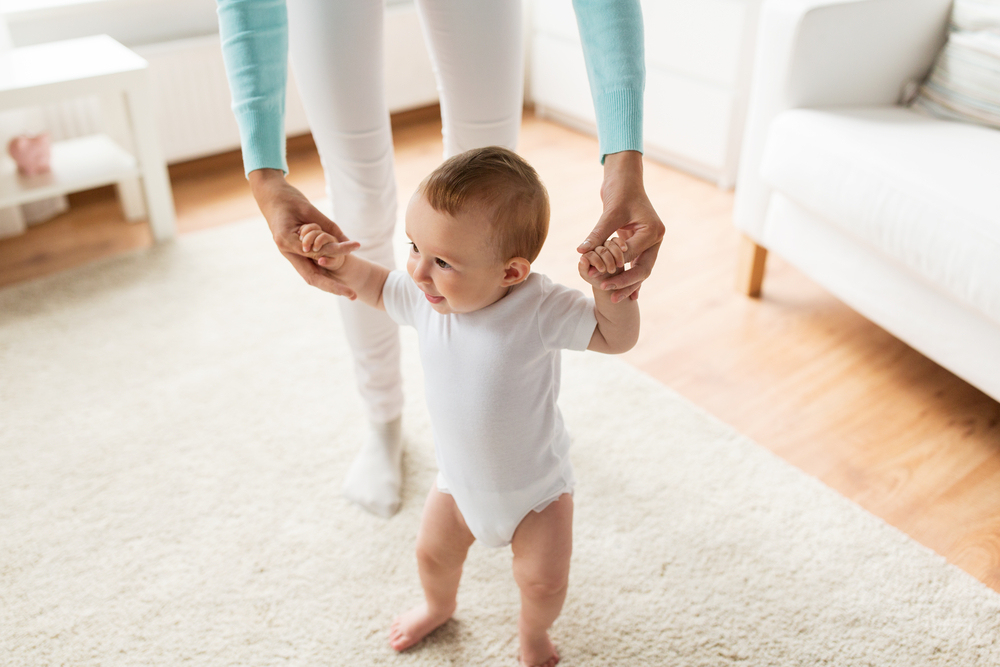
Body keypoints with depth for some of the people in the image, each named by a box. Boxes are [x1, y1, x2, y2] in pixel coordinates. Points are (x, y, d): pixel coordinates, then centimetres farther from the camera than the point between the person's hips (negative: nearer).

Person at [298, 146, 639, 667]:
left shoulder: (540, 309, -32)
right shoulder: (424, 297, -19)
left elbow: (618, 338, -24)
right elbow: (376, 288, 2)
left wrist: (608, 286, -42)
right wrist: (342, 262, -16)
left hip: (535, 484, -4)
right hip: (459, 477, 5)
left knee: (543, 579, 1)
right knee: (433, 552, 23)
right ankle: (438, 606, 60)